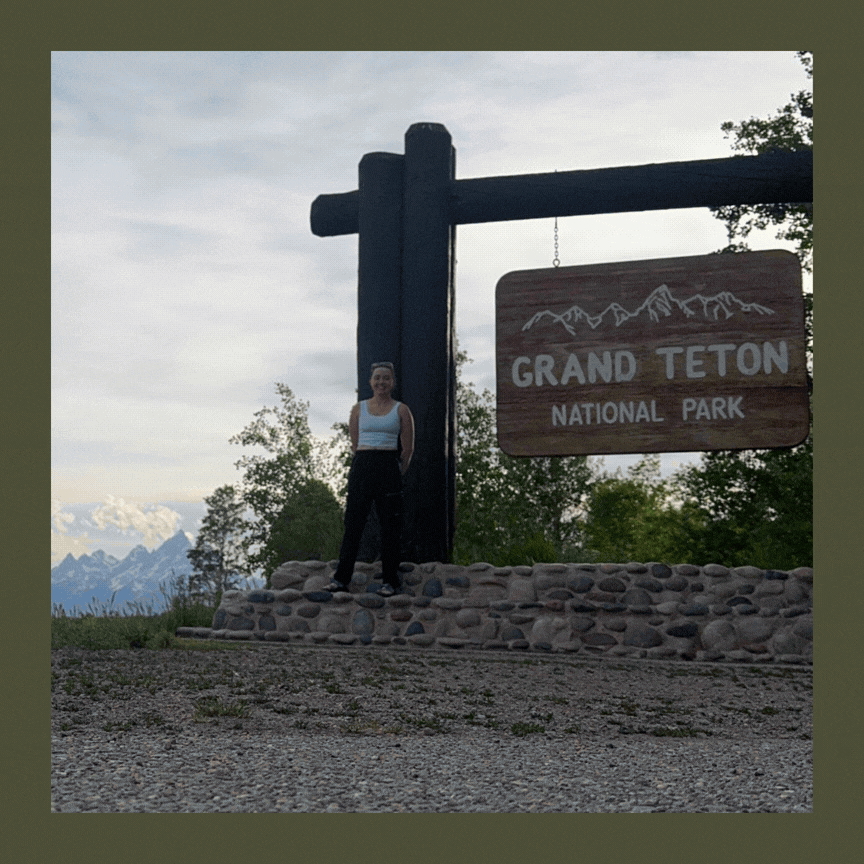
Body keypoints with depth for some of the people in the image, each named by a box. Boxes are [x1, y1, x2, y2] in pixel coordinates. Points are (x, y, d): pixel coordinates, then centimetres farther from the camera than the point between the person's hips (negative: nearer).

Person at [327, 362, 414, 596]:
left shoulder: (401, 410, 4)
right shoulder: (359, 409, 10)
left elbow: (408, 449, 6)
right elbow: (354, 443, 14)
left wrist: (395, 473, 7)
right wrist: (365, 464, 10)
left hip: (389, 467, -2)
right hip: (361, 466, 2)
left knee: (390, 526, 1)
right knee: (353, 522, 1)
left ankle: (390, 581, 7)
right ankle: (341, 578, 5)